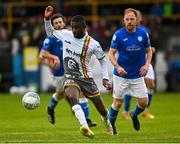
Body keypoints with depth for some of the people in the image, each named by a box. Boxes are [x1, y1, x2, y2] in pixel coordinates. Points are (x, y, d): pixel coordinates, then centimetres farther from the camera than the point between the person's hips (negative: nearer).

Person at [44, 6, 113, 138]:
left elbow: (103, 60, 2)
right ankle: (85, 127, -46)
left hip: (86, 78, -1)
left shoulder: (93, 44, -13)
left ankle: (106, 121, 47)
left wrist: (105, 79, -5)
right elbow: (50, 33, 14)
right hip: (70, 77, 1)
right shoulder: (65, 35, -5)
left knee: (101, 108, 9)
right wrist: (47, 19, -1)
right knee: (72, 97, -34)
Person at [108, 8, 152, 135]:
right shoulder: (118, 35, -10)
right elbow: (111, 54, -6)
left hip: (137, 75, 2)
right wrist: (117, 67, -22)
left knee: (144, 102, -1)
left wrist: (147, 65, -6)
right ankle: (111, 125, 23)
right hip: (121, 75, -2)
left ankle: (134, 115, 32)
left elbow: (149, 51, 10)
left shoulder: (143, 34, -3)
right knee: (118, 102, 0)